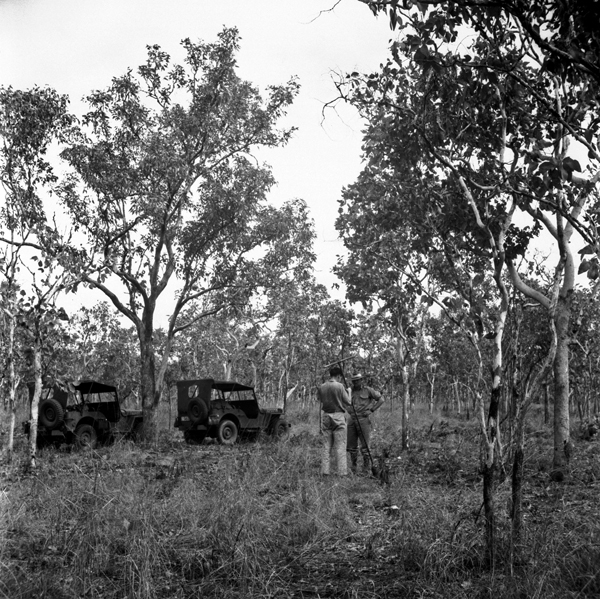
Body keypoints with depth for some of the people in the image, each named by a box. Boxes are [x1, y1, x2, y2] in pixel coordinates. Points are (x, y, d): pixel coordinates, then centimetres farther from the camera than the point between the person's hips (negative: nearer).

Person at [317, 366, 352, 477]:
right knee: (340, 446, 1)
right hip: (338, 417, -4)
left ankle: (325, 471, 10)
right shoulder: (339, 386, -10)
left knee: (326, 445, 10)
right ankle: (342, 472, 1)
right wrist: (349, 392, 14)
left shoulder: (322, 387, 2)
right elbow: (348, 404, -6)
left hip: (325, 416, 4)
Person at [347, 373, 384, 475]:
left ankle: (367, 469, 4)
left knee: (364, 446, -5)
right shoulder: (351, 391, 12)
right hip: (352, 420, 5)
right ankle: (353, 469, 19)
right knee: (352, 446, 7)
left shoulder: (368, 390, -1)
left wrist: (371, 410, -6)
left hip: (363, 420, -5)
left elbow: (381, 399, 1)